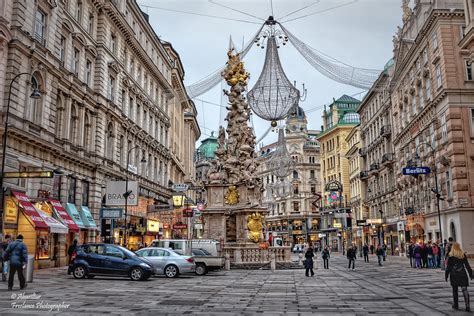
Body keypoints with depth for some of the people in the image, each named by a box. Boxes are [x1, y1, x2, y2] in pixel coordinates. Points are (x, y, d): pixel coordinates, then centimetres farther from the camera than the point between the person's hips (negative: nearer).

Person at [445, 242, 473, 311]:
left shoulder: (450, 256, -5)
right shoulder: (463, 255, 2)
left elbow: (448, 267, -4)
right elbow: (467, 265, 6)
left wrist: (446, 275, 3)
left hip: (454, 275, -1)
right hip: (462, 274, 1)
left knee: (455, 290, 11)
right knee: (464, 290, -2)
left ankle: (455, 305, 19)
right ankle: (468, 306, -10)